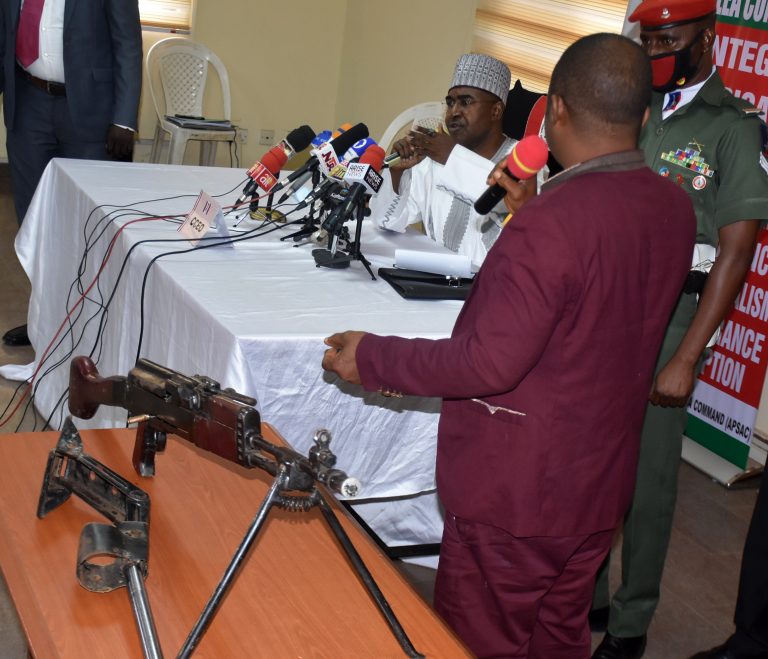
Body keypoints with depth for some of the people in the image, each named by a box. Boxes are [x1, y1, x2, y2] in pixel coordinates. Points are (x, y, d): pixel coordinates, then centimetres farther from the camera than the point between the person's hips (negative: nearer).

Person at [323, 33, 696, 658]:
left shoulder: (550, 224, -26)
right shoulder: (676, 209, -1)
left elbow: (489, 362, -28)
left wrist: (372, 358, -16)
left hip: (514, 495, -8)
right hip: (600, 485, 8)